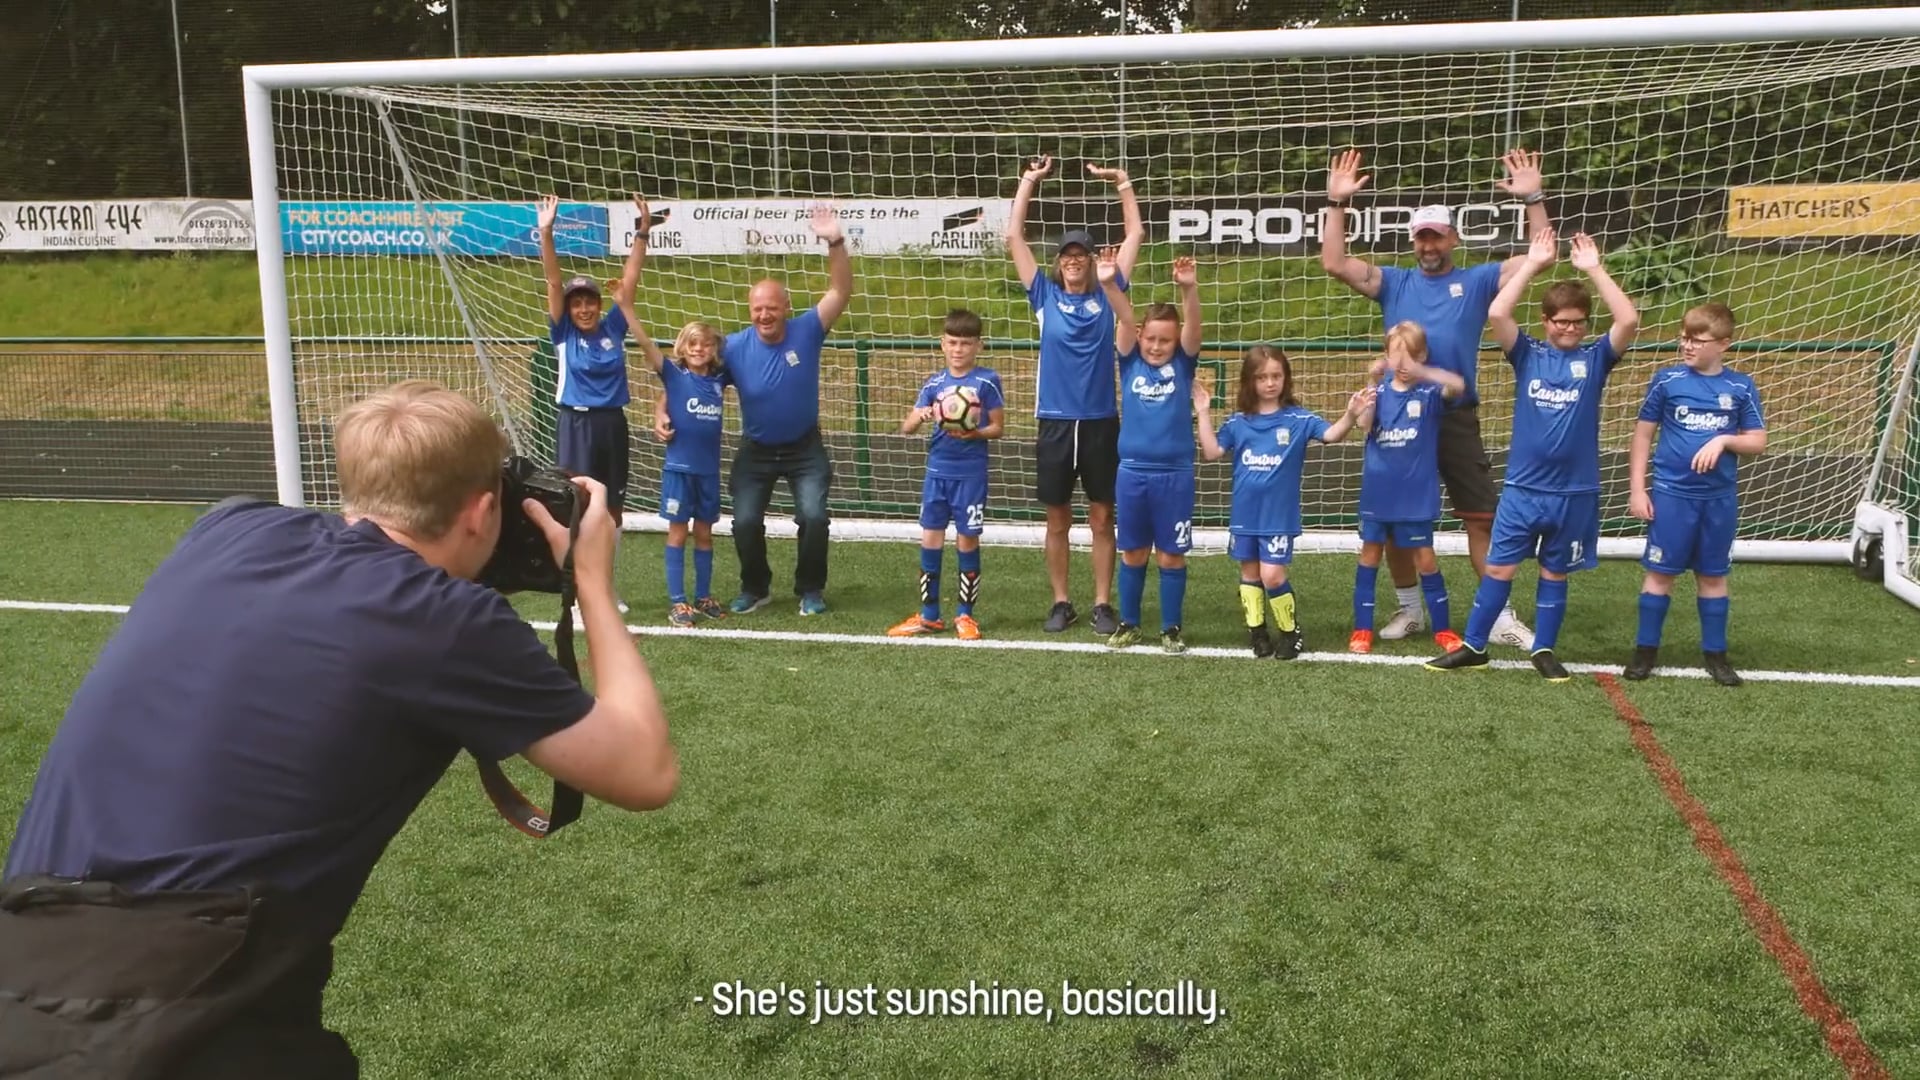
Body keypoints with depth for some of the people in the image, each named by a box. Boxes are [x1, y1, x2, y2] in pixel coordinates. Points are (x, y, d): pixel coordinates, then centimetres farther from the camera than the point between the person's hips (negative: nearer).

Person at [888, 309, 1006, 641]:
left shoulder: (986, 380, -5)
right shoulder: (934, 383, 5)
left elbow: (998, 427, -2)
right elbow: (906, 428, 2)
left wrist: (974, 433, -21)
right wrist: (919, 416, -19)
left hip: (970, 474, -3)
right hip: (937, 472, 4)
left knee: (967, 541, 4)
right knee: (930, 540, 6)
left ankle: (965, 615, 17)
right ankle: (928, 616, 16)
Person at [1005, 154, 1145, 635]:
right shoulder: (1045, 296, 4)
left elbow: (1136, 234, 7)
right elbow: (1013, 238, 2)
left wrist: (1121, 181, 4)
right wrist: (1029, 182, 0)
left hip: (1101, 422, 0)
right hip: (1056, 422, 0)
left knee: (1102, 518, 5)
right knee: (1058, 520, 7)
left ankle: (1103, 604, 13)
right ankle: (1061, 603, 18)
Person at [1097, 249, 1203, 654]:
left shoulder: (1183, 365, 0)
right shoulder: (1131, 363, 2)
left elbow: (1193, 325, -17)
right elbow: (1124, 319, -13)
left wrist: (1189, 290, -36)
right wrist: (1110, 284, -29)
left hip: (1175, 474, -1)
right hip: (1132, 471, 1)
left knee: (1171, 555, 7)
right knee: (1132, 552, 11)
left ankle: (1171, 629, 18)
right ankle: (1128, 624, 24)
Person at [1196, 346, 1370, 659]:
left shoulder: (1298, 418, -5)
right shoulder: (1238, 422, 3)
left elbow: (1331, 434, -17)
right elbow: (1212, 452, 0)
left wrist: (1351, 415, -35)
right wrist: (1203, 413, -5)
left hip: (1279, 515, -3)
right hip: (1244, 514, 4)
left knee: (1272, 575, -8)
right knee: (1249, 574, 13)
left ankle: (1291, 631, 13)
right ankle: (1257, 631, 27)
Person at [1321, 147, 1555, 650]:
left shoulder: (1478, 281, 7)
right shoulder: (1393, 282, 9)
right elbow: (1333, 263, 1)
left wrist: (1533, 198, -9)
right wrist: (1337, 203, -7)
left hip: (1457, 418, -1)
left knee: (1482, 518, -1)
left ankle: (1500, 617, 7)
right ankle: (1408, 610, 23)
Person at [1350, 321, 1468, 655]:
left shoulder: (1430, 393, -4)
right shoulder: (1379, 392, 3)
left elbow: (1458, 385, -26)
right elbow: (1363, 425, -14)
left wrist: (1420, 372, -39)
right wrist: (1370, 395, -30)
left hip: (1416, 495, -2)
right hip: (1377, 493, 2)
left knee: (1425, 558, 4)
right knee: (1369, 555, 7)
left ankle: (1443, 628, 17)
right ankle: (1362, 628, 15)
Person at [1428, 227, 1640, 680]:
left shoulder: (1595, 357, 1)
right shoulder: (1528, 354, 1)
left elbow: (1628, 321, -15)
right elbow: (1496, 314, -14)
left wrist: (1594, 268, -13)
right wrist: (1532, 265, -12)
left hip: (1575, 491, 0)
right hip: (1523, 487, 0)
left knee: (1554, 573, 12)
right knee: (1498, 567, 3)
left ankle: (1544, 650, 24)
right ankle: (1473, 646, 12)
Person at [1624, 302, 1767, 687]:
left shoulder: (1741, 387, 0)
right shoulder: (1666, 379, -3)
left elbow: (1757, 441, 5)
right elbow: (1643, 434, 2)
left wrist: (1723, 440, -16)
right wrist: (1637, 489, -2)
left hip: (1720, 498, 1)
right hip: (1671, 494, -1)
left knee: (1713, 575, 12)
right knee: (1661, 571, 5)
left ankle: (1715, 653, 22)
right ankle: (1646, 649, 15)